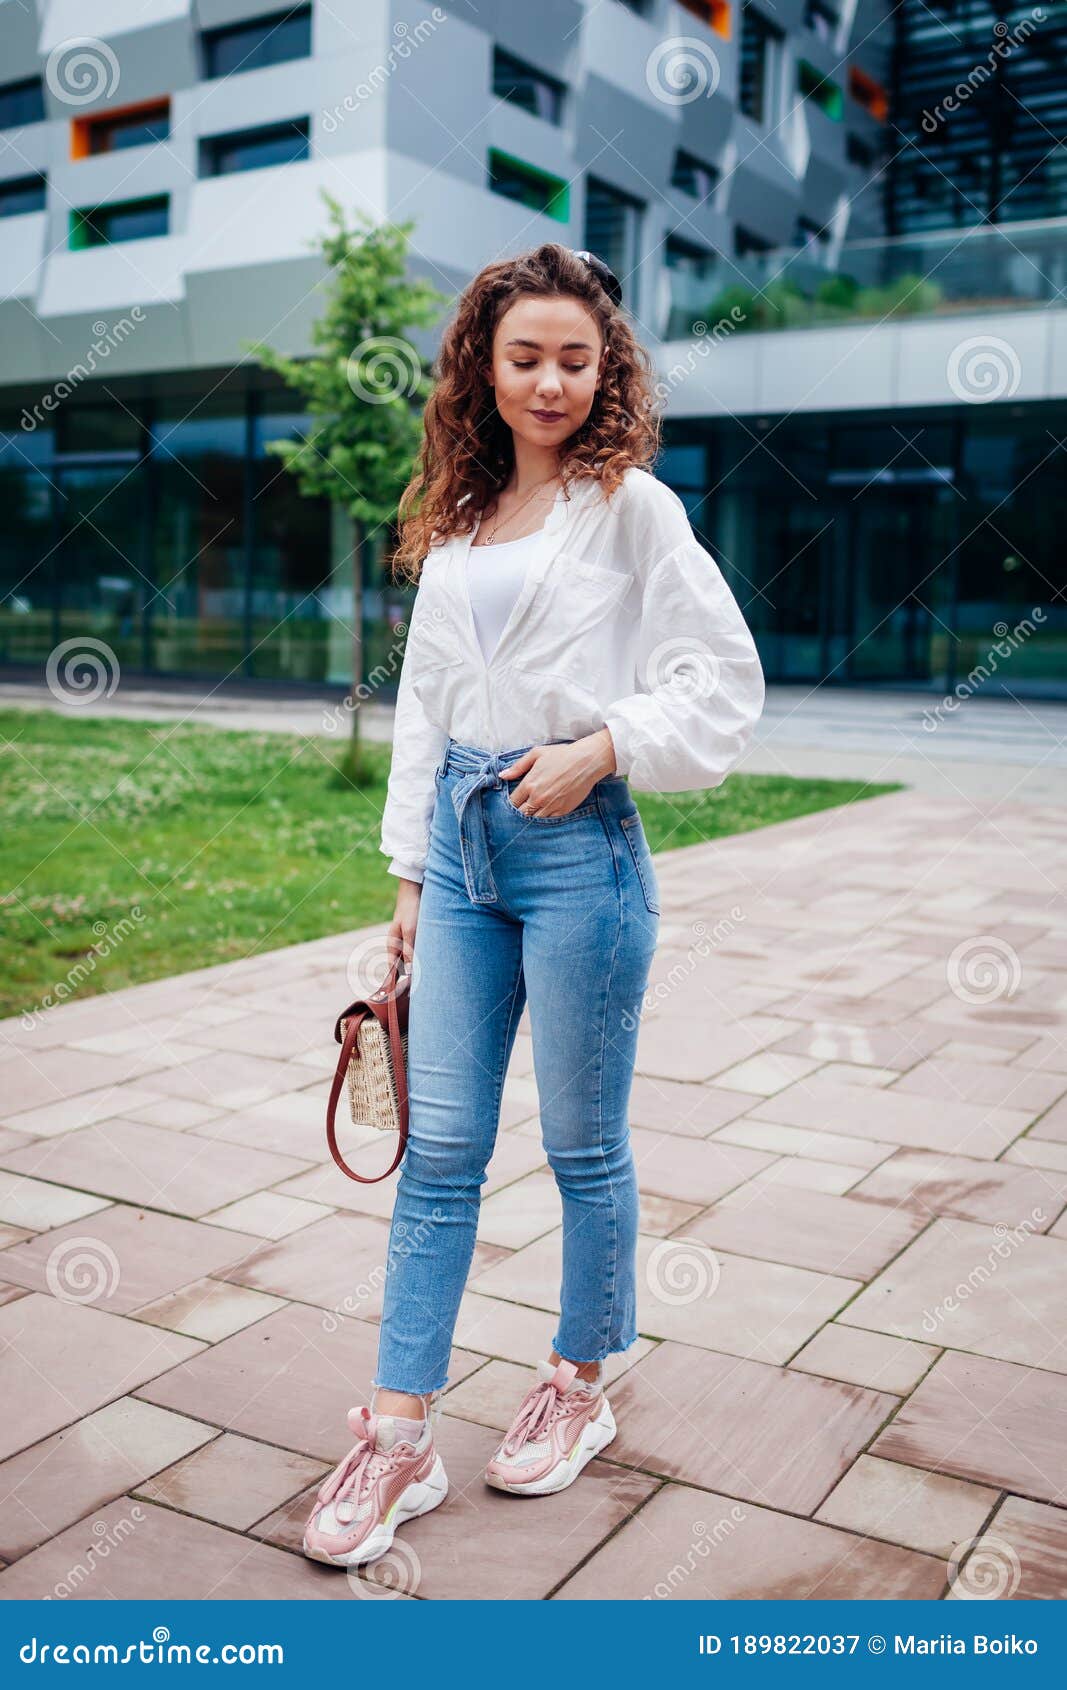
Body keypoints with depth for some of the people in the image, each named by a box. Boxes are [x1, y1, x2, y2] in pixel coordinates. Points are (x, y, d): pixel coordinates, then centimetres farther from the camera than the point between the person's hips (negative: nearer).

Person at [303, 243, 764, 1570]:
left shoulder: (631, 506, -3)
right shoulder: (456, 519, 13)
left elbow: (724, 686, -5)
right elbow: (424, 703, 15)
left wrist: (599, 746, -17)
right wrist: (412, 873, 12)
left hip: (579, 848, -5)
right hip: (462, 842, 5)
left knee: (583, 1147, 8)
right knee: (440, 1148, 6)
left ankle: (580, 1387, 30)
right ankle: (400, 1440, 14)